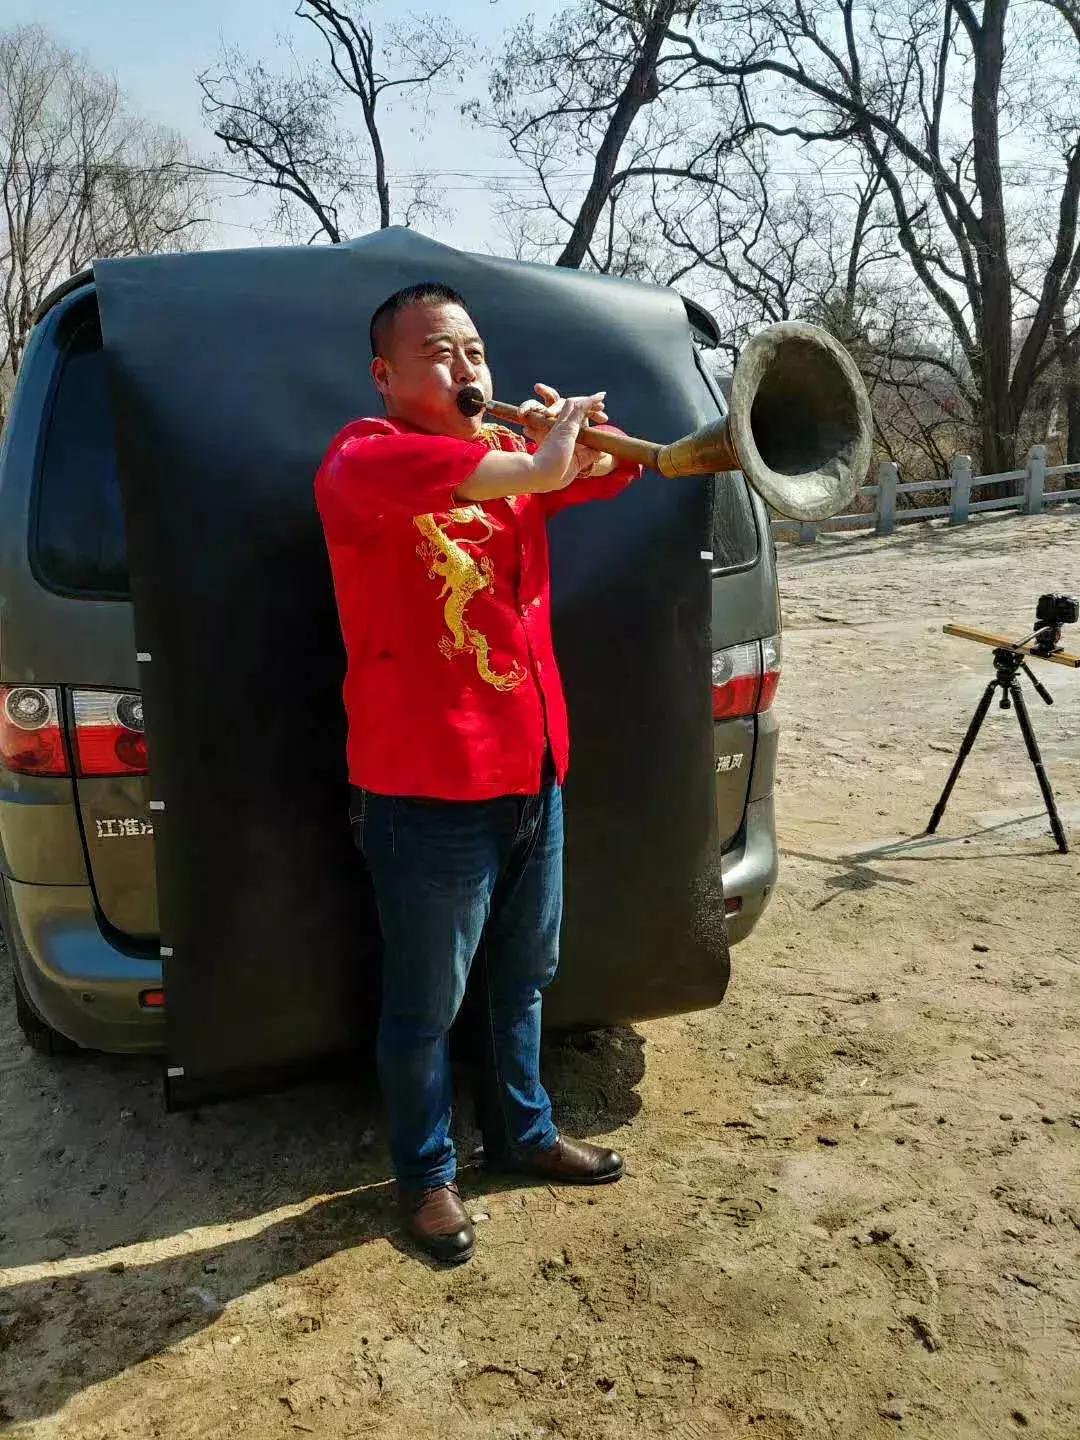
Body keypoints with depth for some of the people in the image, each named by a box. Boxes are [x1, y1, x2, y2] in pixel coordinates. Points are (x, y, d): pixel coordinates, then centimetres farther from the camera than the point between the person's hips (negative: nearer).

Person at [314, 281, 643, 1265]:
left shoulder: (509, 455, 11)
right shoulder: (362, 458, -11)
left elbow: (617, 470, 18)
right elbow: (405, 471, -35)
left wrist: (580, 438, -4)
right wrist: (541, 466, -35)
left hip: (533, 773, 7)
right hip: (428, 793, -7)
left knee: (523, 978, 22)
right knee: (427, 1006, 9)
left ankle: (523, 1131, 43)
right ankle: (427, 1174, 31)